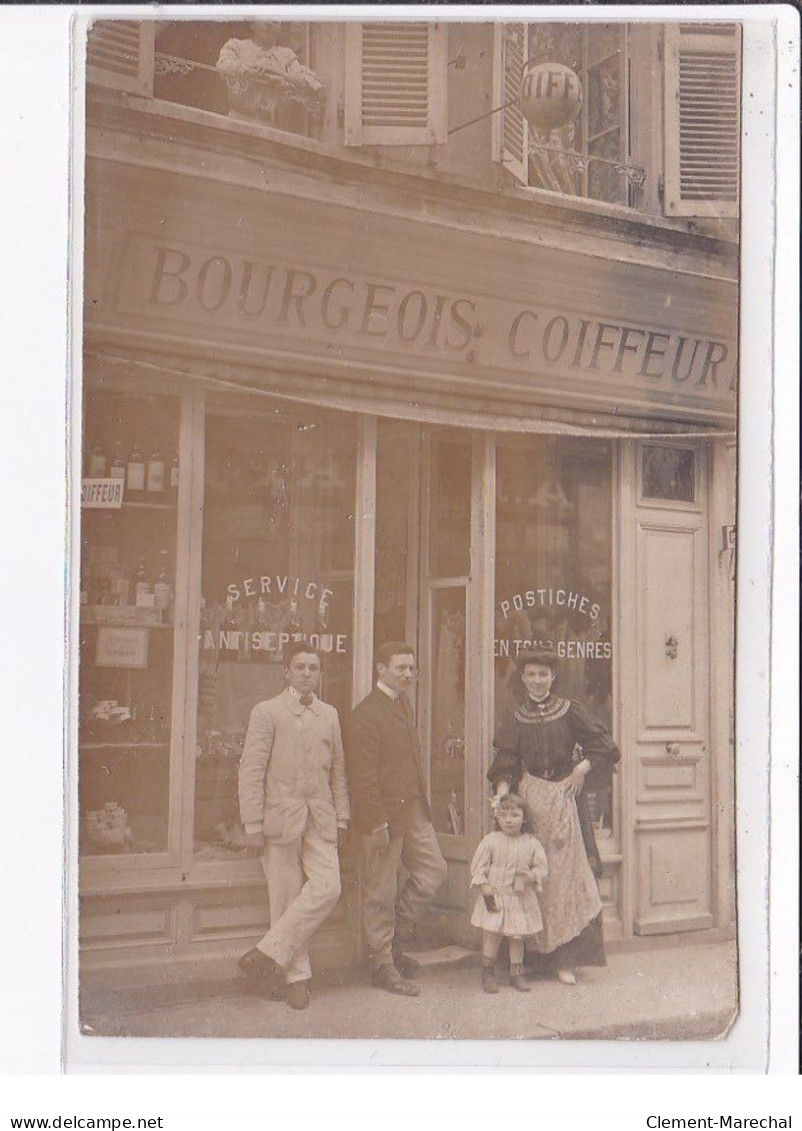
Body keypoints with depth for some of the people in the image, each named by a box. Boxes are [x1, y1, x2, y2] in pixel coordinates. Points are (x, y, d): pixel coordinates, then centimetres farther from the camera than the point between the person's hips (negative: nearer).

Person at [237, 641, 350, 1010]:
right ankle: (295, 976, 11)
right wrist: (253, 825, -10)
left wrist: (342, 817, 13)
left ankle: (268, 956, -3)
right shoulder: (267, 712, -1)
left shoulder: (329, 715, 15)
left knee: (327, 888, -11)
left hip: (320, 820, 4)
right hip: (281, 818, -4)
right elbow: (251, 771, -5)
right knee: (287, 897, 0)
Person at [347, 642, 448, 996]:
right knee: (380, 892, 1)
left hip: (414, 812, 9)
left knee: (434, 870, 11)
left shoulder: (404, 705, 14)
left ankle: (394, 939, 24)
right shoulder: (366, 713, -15)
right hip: (385, 816, -9)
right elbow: (362, 776, -19)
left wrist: (423, 805, 17)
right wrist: (378, 824, -20)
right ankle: (383, 965, 12)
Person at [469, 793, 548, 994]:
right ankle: (488, 972, 12)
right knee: (492, 934, -3)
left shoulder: (531, 843, 0)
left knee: (517, 935, 9)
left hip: (521, 898, 2)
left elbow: (542, 867, 3)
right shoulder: (490, 841, -4)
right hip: (495, 896, -2)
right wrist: (484, 887, -12)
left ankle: (516, 973, 23)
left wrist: (532, 875, -18)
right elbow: (478, 866, -2)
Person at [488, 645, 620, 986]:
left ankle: (564, 958, -3)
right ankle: (534, 952, 7)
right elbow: (505, 764, 1)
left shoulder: (568, 710, 3)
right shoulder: (514, 717, 6)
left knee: (566, 874, -5)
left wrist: (582, 769, -6)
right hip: (530, 799, 1)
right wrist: (501, 795, -13)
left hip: (565, 797, -1)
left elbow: (601, 744, 5)